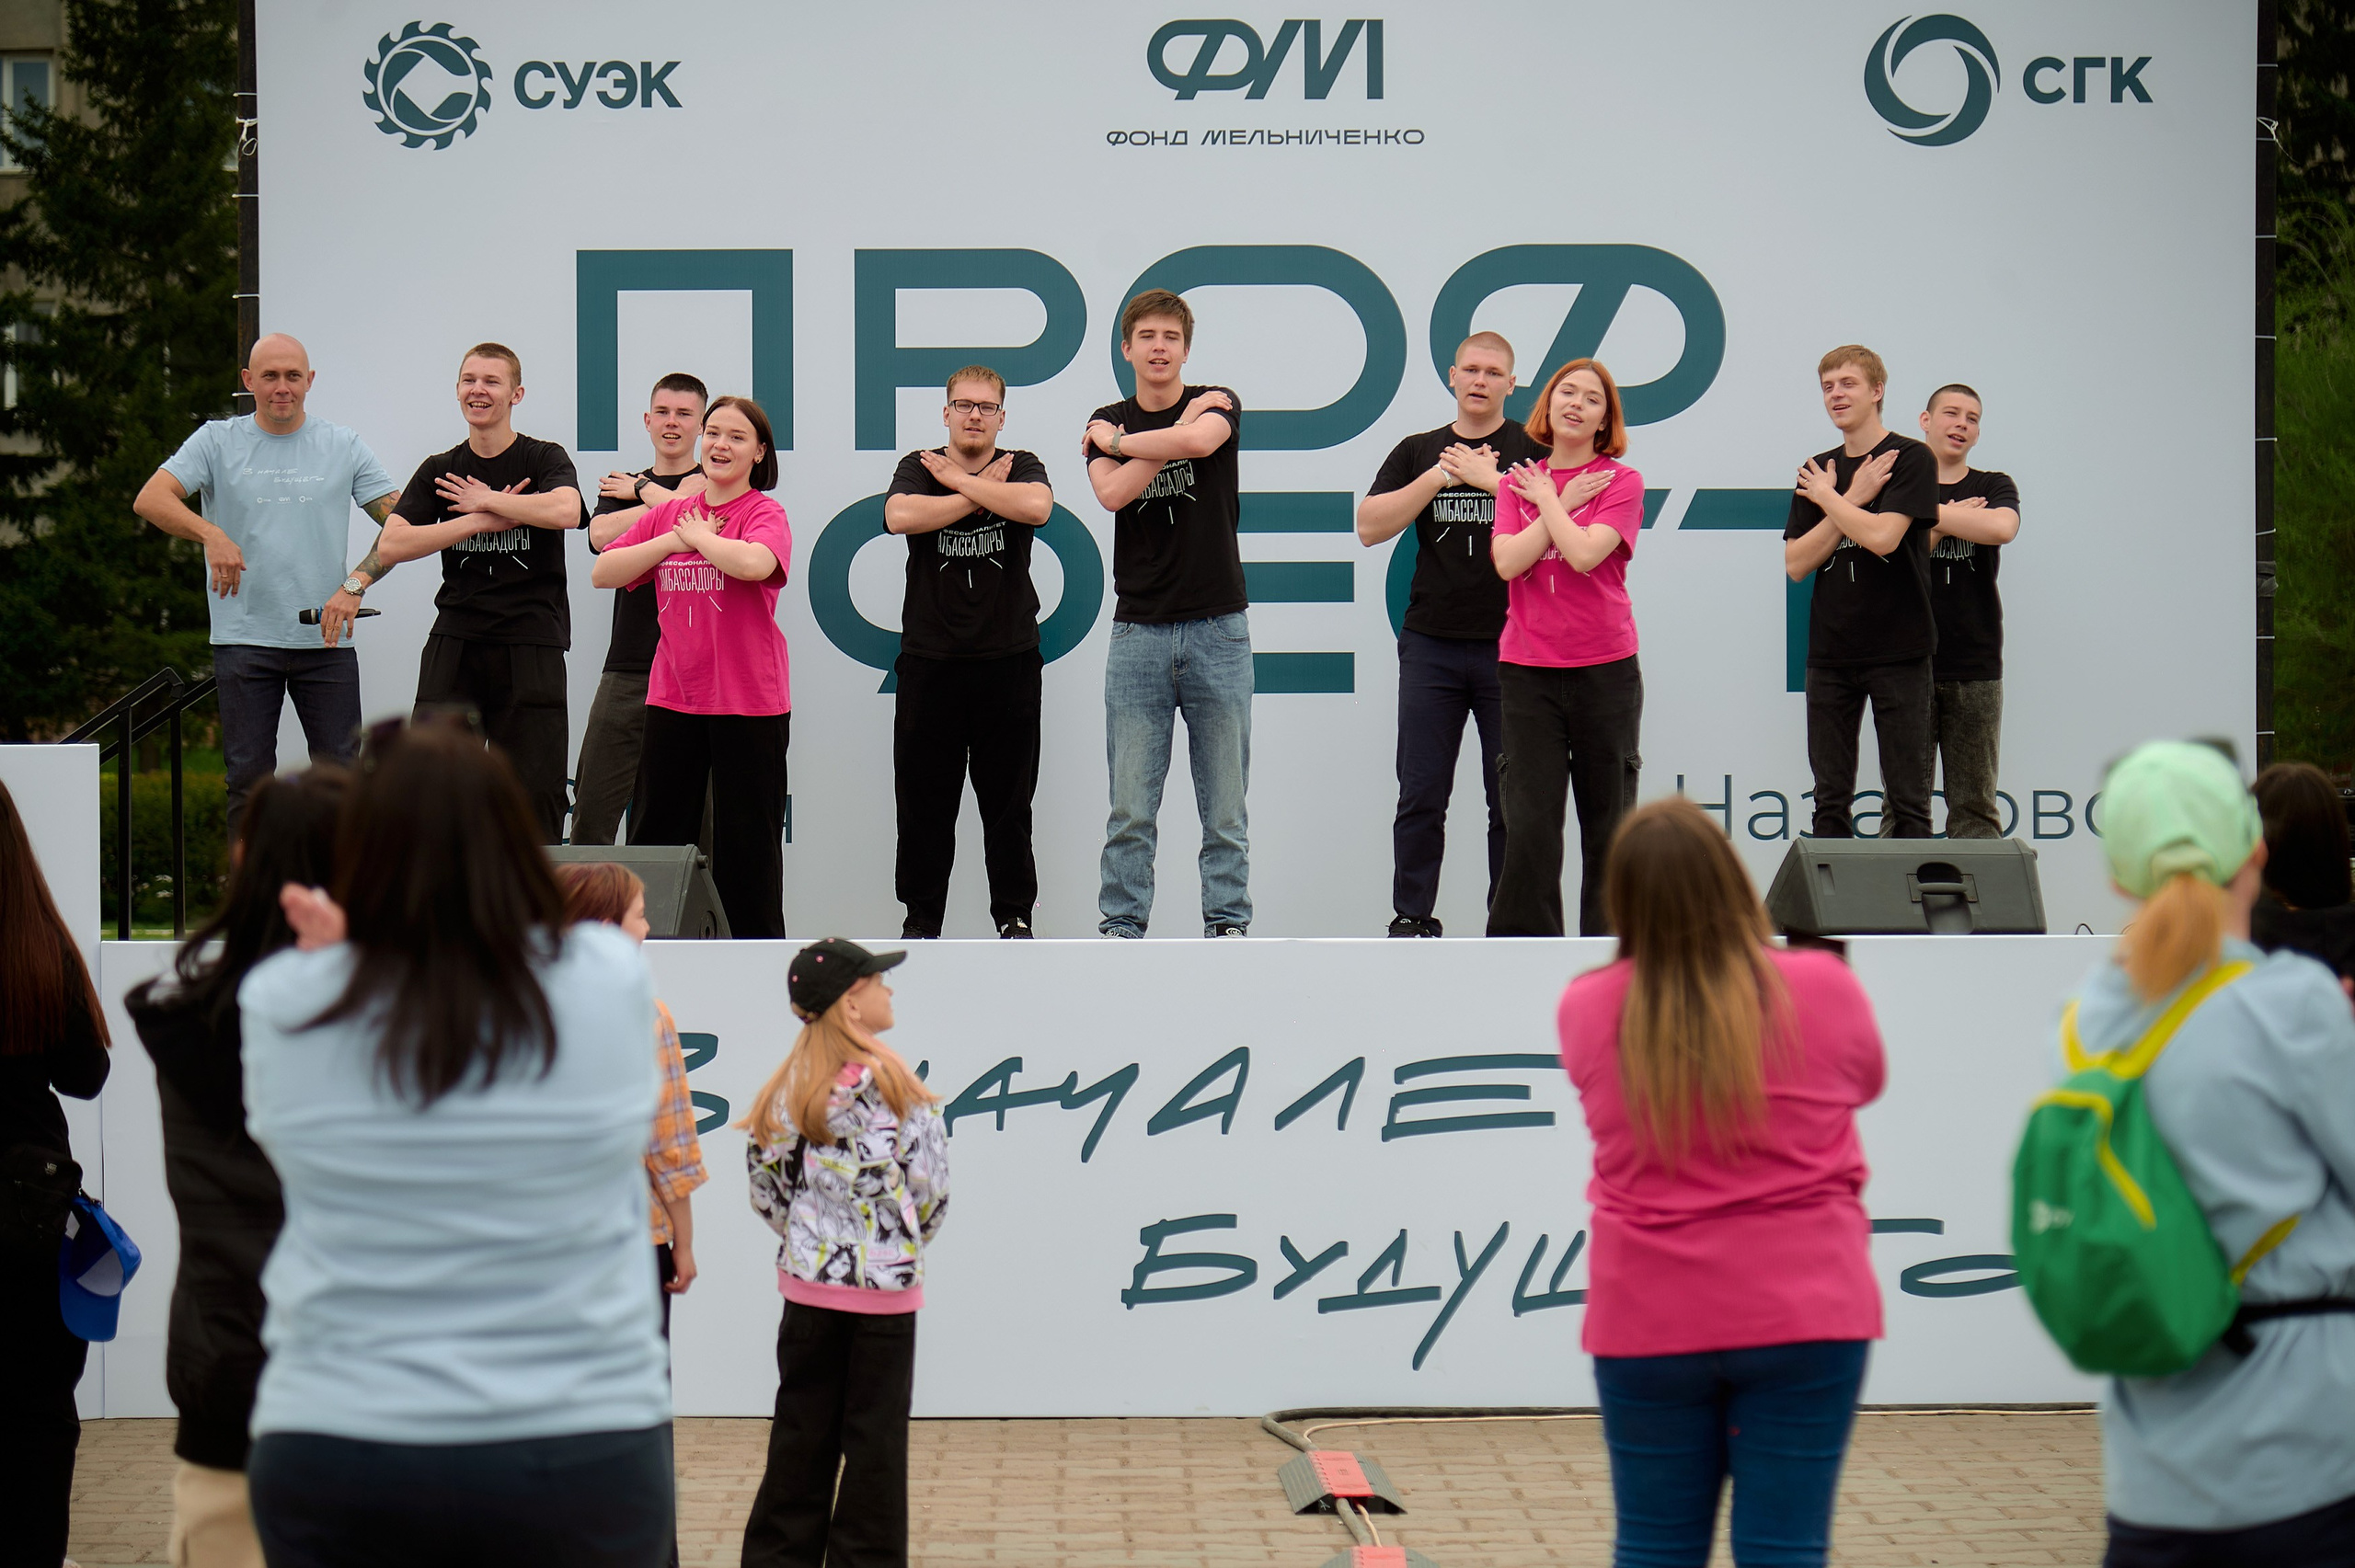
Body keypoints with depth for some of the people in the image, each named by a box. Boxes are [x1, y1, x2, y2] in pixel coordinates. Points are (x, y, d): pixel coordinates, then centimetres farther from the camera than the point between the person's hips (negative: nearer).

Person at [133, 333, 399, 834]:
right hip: (245, 638, -1)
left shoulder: (343, 447, 8)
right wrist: (211, 535, -24)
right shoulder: (217, 441, 6)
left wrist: (355, 584, -12)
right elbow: (150, 500, -6)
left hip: (326, 639, 1)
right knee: (249, 780, 1)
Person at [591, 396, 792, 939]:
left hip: (747, 702, -5)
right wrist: (671, 541, -7)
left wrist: (699, 537, -12)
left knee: (745, 840, 2)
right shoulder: (668, 513, 10)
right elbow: (602, 573, 3)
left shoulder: (765, 513, -6)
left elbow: (755, 563, -29)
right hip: (673, 698, 5)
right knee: (656, 834, 10)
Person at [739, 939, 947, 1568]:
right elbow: (930, 1185, -8)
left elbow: (766, 1186, 4)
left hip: (808, 1279, 4)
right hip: (886, 1282, -4)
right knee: (876, 1434, 5)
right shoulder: (893, 1084, -11)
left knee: (802, 1428, 11)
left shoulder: (786, 1086, 0)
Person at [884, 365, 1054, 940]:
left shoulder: (1021, 467, 7)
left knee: (1009, 800, 4)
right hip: (929, 661, 0)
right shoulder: (918, 468, 7)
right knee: (924, 800, 3)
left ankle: (1014, 915, 13)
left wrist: (958, 480, -8)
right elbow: (900, 515, -16)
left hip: (1009, 660, 0)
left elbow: (1036, 506, -17)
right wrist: (982, 493, -8)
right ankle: (921, 920, 12)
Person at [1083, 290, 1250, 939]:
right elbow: (1112, 492, -11)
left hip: (1217, 624, -1)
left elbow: (1202, 440, -22)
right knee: (1131, 806, 0)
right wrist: (1178, 428, -8)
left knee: (1225, 804, 3)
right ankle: (1121, 927, 8)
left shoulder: (1216, 404, 4)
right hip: (1138, 628, 1)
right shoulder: (1106, 424, 9)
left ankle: (1227, 923, 11)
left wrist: (1120, 440, -7)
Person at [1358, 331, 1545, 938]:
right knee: (1421, 795, 1)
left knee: (1512, 798, 1)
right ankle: (1410, 918, 8)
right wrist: (1438, 476, -6)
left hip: (1509, 644, -2)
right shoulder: (1417, 451, 13)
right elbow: (1370, 527, 2)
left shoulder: (1533, 450, 6)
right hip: (1431, 644, 2)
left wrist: (1491, 478, -12)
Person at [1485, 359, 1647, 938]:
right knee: (1529, 820, -4)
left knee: (1607, 820, 5)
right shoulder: (1517, 481, 10)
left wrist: (1547, 499, -4)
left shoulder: (1621, 482, 0)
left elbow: (1585, 553, -17)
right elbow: (1508, 562, -6)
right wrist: (1564, 502, -5)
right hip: (1527, 669, 2)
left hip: (1605, 668, -1)